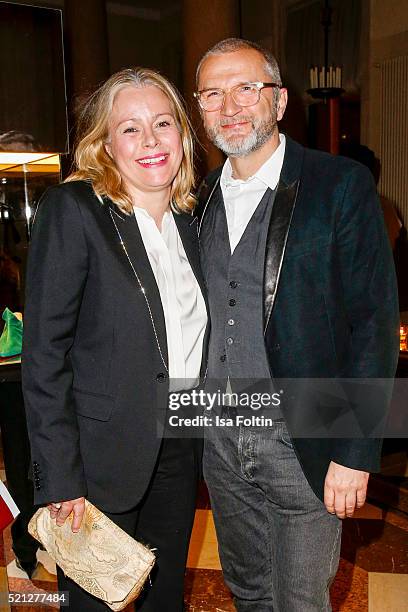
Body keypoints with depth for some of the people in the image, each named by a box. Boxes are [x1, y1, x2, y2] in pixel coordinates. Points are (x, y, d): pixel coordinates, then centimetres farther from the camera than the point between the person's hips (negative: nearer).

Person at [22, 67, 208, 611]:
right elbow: (44, 355, -15)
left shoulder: (188, 220, 7)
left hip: (179, 452, 6)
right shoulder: (73, 210, -13)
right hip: (102, 459, -5)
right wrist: (60, 480, -16)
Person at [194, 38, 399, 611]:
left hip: (304, 443, -5)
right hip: (219, 435, 5)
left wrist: (355, 452, -15)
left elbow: (375, 321, -13)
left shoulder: (342, 184, -10)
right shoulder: (201, 198, 7)